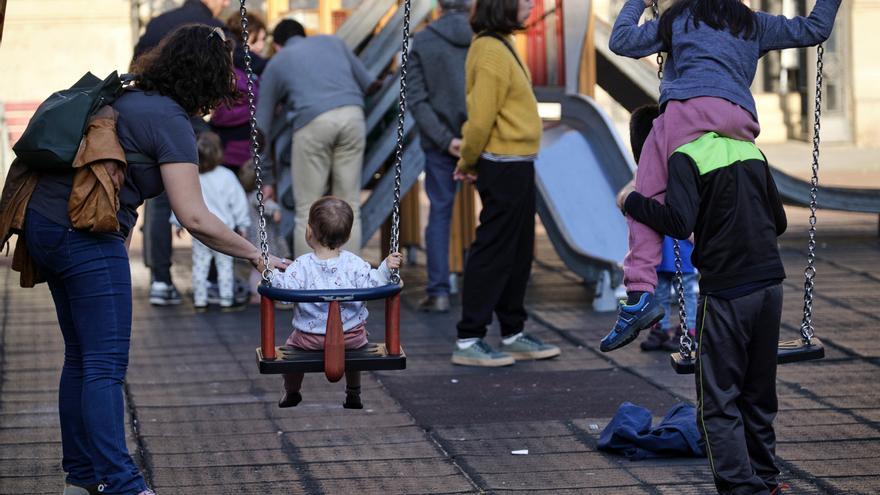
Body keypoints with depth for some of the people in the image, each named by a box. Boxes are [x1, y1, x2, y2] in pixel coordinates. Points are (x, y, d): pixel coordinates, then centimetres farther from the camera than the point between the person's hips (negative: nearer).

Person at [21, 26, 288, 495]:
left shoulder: (128, 98, 13)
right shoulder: (170, 121, -13)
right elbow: (194, 218, -19)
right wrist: (255, 255, -10)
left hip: (44, 223, 9)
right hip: (86, 237, -9)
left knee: (82, 357, 15)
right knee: (106, 365, -9)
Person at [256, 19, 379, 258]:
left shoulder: (276, 63, 23)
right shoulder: (333, 42, 28)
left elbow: (262, 125, 22)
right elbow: (368, 84, 24)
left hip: (314, 122, -2)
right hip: (352, 115, 2)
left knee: (307, 212, 5)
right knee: (349, 209, 9)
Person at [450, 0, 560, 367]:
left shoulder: (499, 45, 14)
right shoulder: (491, 52, -19)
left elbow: (481, 117, 15)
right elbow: (481, 120, -21)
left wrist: (469, 160, 8)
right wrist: (469, 161, -6)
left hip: (516, 167, 10)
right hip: (506, 167, -10)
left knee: (518, 254, 15)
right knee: (493, 254, -5)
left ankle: (514, 335, 24)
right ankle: (468, 341, 0)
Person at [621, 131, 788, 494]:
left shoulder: (686, 158, -8)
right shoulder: (750, 151, 13)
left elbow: (679, 223, -21)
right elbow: (779, 222, 18)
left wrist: (632, 202, -7)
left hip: (726, 291, -7)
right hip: (770, 283, 7)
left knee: (718, 401, -1)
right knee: (758, 394, 18)